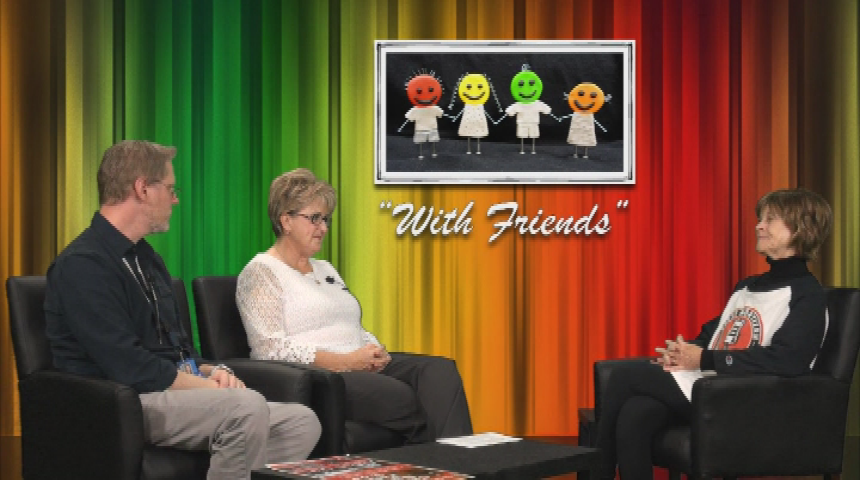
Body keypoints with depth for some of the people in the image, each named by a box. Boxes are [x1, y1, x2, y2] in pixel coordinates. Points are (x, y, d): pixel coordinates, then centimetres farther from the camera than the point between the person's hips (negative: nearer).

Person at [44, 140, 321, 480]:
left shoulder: (146, 257, 17)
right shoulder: (82, 264, -13)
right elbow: (130, 367, -21)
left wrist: (211, 372, 2)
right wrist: (210, 387, -13)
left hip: (177, 389, 9)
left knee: (301, 423, -8)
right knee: (247, 407, -32)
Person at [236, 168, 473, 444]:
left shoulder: (326, 269, 26)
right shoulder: (260, 273, -1)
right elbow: (270, 349, -14)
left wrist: (376, 353, 1)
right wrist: (346, 361, -17)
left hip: (363, 367, 8)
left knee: (440, 370, -21)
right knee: (399, 396, -35)